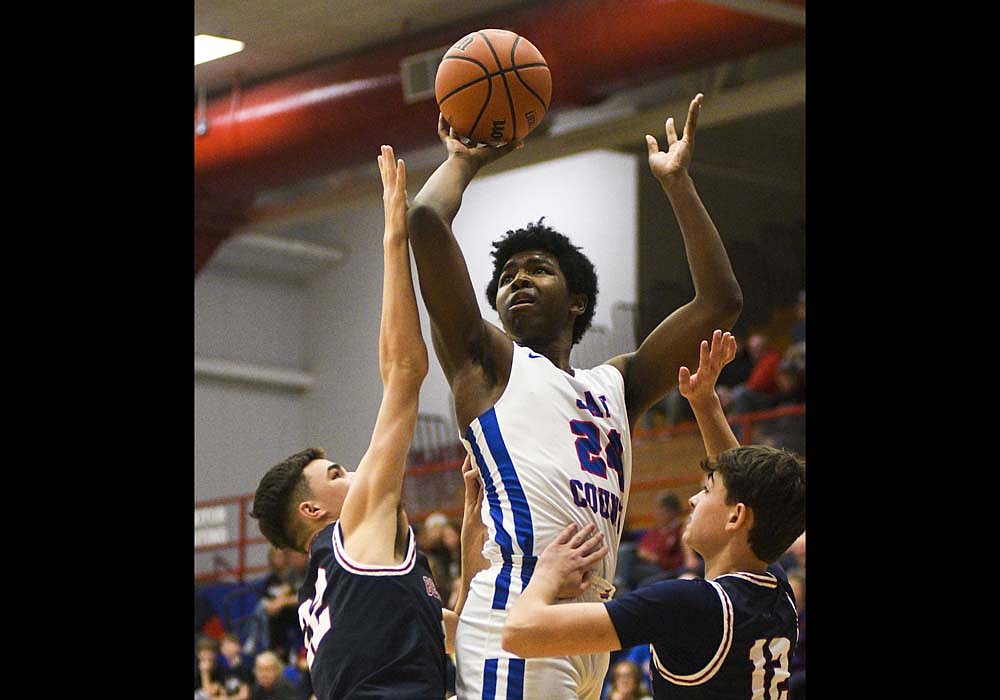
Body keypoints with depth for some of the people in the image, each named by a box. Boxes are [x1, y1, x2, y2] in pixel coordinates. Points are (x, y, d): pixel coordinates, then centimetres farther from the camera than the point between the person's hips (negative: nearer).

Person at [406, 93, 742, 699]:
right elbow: (426, 220, 3)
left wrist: (677, 179, 25)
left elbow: (720, 302, 24)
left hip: (593, 620, 6)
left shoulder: (616, 385, 28)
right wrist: (464, 161, 23)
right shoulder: (488, 362, 13)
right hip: (521, 607, -6)